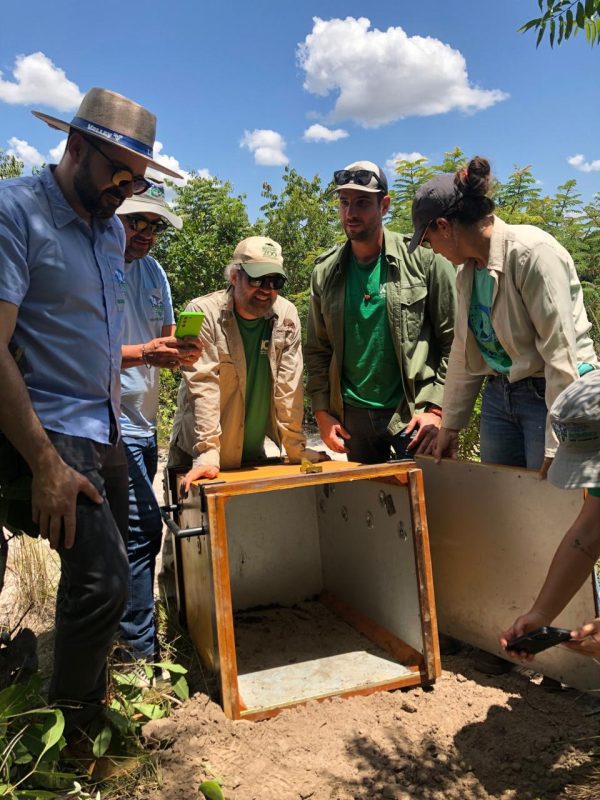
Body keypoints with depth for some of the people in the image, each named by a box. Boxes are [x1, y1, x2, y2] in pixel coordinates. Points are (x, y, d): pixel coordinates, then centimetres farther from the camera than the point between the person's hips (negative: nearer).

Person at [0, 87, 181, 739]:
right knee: (101, 579, -15)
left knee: (99, 571, 15)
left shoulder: (111, 229, 12)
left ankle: (88, 703, 35)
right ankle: (68, 734, 10)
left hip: (100, 431, 8)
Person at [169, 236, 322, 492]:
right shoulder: (203, 313, -15)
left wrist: (296, 449, -5)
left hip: (253, 454, 3)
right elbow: (203, 388, -21)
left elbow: (288, 385, -5)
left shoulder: (286, 315, -6)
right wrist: (207, 455, -25)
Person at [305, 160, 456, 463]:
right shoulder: (325, 271, 4)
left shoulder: (424, 260, -7)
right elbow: (317, 350, 8)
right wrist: (322, 412, 1)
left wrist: (436, 409, -11)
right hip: (352, 414, 4)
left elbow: (453, 342, -5)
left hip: (413, 411, -3)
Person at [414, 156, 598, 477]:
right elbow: (464, 352, 15)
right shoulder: (467, 269, 8)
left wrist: (556, 447, -20)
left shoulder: (533, 252, -17)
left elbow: (562, 351, -20)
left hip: (549, 394, -7)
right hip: (499, 395, 8)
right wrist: (449, 426, 17)